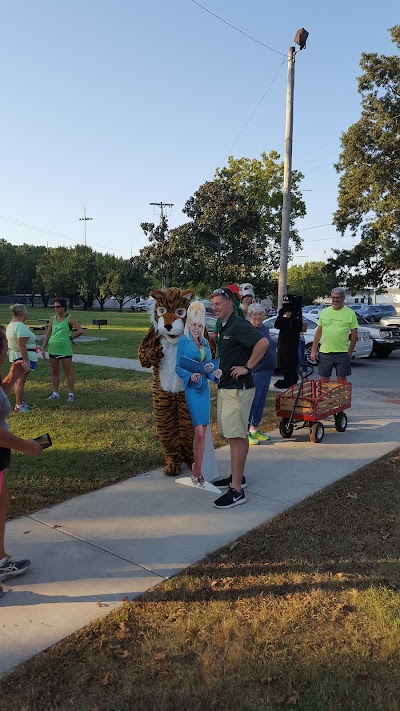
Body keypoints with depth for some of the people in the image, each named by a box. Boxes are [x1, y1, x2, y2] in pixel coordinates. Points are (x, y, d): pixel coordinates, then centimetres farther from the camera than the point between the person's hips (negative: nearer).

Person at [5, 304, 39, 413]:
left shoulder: (11, 324, 10)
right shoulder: (21, 326, -22)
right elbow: (22, 346, -26)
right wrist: (26, 362, -25)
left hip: (14, 355, 10)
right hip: (23, 356, -10)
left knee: (18, 380, 16)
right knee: (20, 381, -5)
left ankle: (20, 402, 27)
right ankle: (18, 406, 0)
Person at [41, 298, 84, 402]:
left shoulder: (69, 319, -6)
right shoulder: (52, 319, 10)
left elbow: (80, 331, -13)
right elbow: (48, 334, 13)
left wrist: (70, 337, -6)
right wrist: (43, 348, 10)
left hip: (65, 349, -6)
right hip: (53, 349, 6)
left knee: (68, 372, 0)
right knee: (54, 372, 11)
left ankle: (71, 394, 6)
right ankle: (55, 393, 20)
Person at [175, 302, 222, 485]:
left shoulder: (205, 343, 14)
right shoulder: (183, 341, -2)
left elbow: (208, 366, 15)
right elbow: (178, 367, -5)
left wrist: (215, 373, -7)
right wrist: (190, 376, -22)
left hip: (204, 388, 6)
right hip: (190, 389, -6)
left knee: (202, 432, 6)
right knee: (199, 431, -10)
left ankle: (197, 470, 17)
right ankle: (196, 471, 3)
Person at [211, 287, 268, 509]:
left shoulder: (238, 325, -15)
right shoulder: (224, 327, 15)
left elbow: (263, 343, -28)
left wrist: (247, 367, -21)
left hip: (238, 389, -10)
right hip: (226, 388, 10)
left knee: (237, 437, -9)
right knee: (235, 436, 17)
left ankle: (236, 491, -5)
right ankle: (237, 477, 30)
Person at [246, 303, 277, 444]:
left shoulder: (265, 329, 16)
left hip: (267, 371, 9)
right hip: (255, 371, -9)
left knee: (261, 402, 13)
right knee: (252, 402, -7)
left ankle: (254, 430, 22)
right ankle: (245, 432, -1)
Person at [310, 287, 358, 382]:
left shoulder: (350, 313, 1)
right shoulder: (324, 312, 8)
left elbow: (354, 335, 2)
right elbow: (318, 332, 11)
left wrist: (350, 352, -4)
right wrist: (313, 351, 7)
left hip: (342, 353, -2)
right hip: (325, 352, 2)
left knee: (341, 380, 5)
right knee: (323, 380, 7)